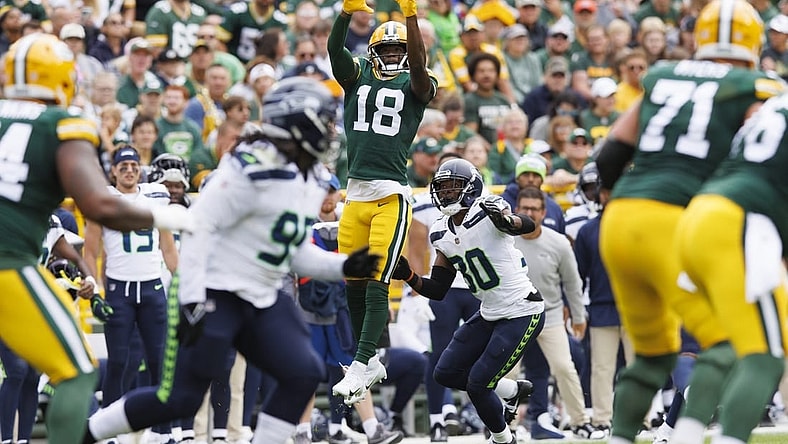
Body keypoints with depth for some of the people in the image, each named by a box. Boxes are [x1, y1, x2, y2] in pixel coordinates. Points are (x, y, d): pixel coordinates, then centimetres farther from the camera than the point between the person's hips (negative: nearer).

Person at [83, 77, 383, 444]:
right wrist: (192, 301, -25)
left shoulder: (313, 181, 10)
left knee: (303, 375, -7)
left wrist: (344, 267, 1)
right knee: (180, 397, -7)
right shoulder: (254, 167, -19)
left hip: (262, 300, 9)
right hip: (214, 293, -9)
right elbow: (198, 226, -21)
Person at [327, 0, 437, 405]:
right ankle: (371, 362, 21)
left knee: (377, 284, -11)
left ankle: (360, 367, -15)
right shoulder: (357, 77, 13)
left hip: (391, 196, -4)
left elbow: (419, 64, -16)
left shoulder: (414, 86, 6)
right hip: (355, 193, 4)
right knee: (354, 284, 8)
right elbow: (335, 49, -4)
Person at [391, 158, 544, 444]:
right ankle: (514, 390, 27)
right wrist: (407, 276, -9)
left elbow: (528, 225, -37)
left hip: (522, 314, -8)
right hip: (490, 314, 8)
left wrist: (507, 222, -60)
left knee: (478, 384, -9)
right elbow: (437, 290, 9)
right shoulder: (443, 235, 5)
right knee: (446, 374, 9)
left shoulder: (486, 211, -18)